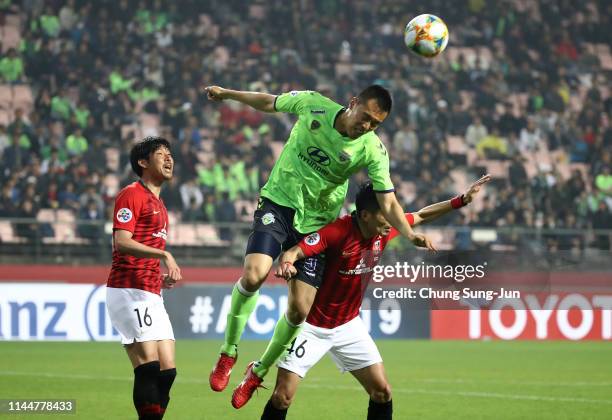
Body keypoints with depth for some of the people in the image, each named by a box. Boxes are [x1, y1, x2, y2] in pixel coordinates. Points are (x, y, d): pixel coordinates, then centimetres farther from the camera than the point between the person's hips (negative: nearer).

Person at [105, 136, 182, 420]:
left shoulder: (158, 204, 24)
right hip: (129, 291, -9)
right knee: (148, 365, -17)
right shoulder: (132, 194, -4)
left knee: (167, 370, 3)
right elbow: (121, 242, -18)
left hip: (151, 295, 9)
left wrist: (164, 278, 13)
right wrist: (164, 254, -27)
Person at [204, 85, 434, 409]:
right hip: (279, 203, -1)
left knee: (299, 309, -5)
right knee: (254, 275, -26)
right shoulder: (313, 105, -11)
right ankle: (228, 352, -4)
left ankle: (259, 372, 21)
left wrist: (410, 234, -29)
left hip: (316, 223, 1)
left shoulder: (373, 151, -11)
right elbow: (268, 102, 7)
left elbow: (388, 203, -12)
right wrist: (226, 94, 15)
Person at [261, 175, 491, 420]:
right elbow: (294, 252, -31)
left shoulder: (385, 230, -5)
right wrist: (285, 264, -54)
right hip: (312, 325, -6)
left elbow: (421, 216, 12)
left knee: (382, 392, -1)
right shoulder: (338, 232, -25)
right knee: (282, 398, -11)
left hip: (348, 325, 6)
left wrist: (462, 200, 9)